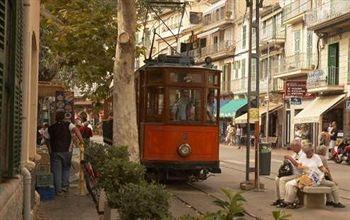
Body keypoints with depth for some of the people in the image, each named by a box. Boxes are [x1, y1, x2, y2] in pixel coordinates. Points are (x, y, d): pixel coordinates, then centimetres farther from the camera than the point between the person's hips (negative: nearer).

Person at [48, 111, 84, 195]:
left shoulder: (51, 128, 8)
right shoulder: (68, 124, 0)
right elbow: (76, 130, -17)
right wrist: (81, 140, -21)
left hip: (55, 152, 1)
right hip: (66, 151, 0)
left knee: (57, 171, 4)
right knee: (66, 169, 19)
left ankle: (58, 190, 4)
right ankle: (65, 185, 12)